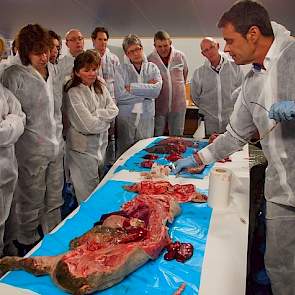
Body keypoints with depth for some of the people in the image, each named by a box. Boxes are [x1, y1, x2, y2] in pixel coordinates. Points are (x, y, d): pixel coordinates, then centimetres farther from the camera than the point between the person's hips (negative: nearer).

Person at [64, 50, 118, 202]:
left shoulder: (100, 88, 5)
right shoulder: (74, 93, -16)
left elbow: (114, 110, -1)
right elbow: (88, 124, -21)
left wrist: (96, 114, -16)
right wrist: (106, 117, -6)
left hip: (101, 143, 7)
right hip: (83, 147, -7)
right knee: (88, 193, 2)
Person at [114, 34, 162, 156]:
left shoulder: (152, 68, 7)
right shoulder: (121, 70, -1)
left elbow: (156, 90, -10)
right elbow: (120, 95, -14)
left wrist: (132, 87, -12)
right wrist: (146, 91, -9)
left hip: (147, 118, 2)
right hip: (126, 117, -2)